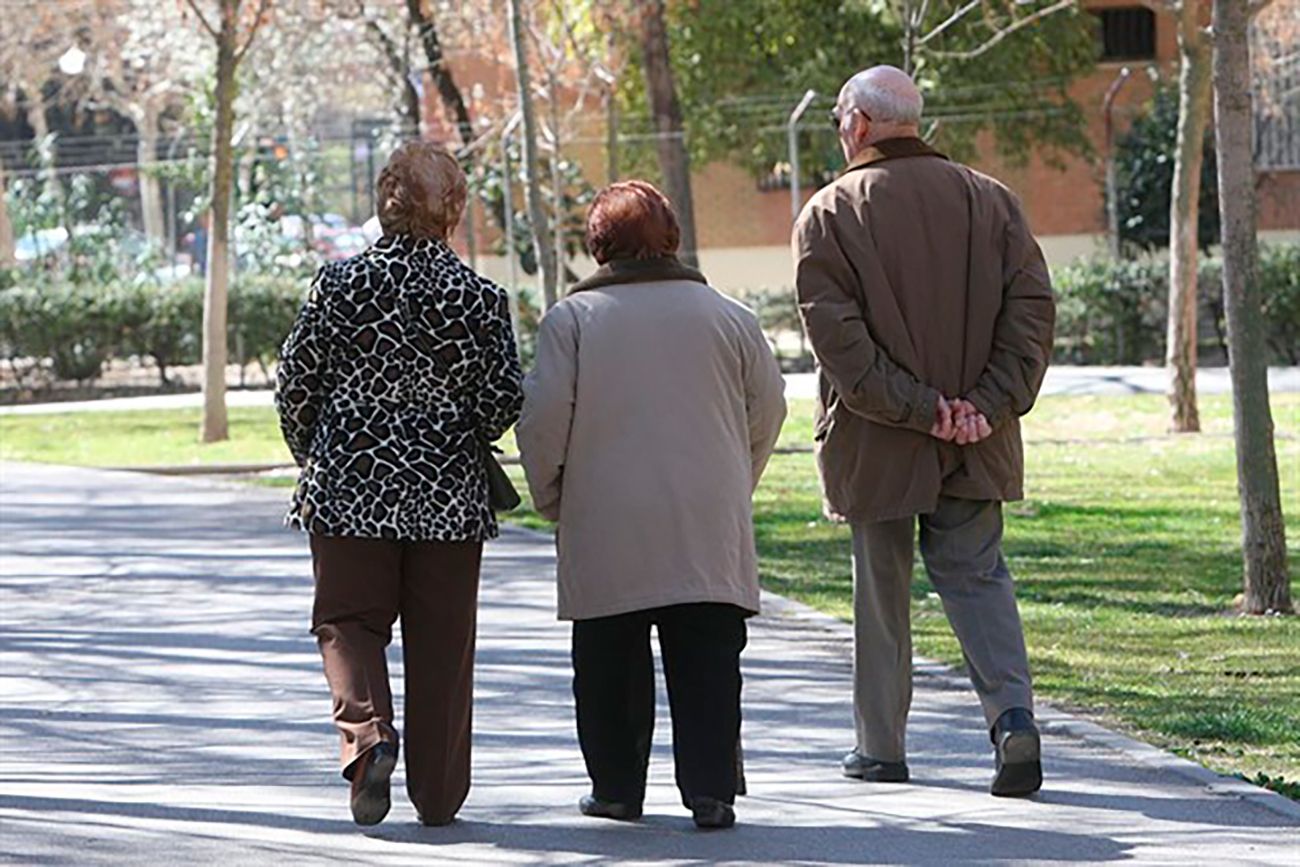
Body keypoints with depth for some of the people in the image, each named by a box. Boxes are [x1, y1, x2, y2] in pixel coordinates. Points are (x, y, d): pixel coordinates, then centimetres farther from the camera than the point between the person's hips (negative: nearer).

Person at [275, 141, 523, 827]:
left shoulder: (339, 284, -5)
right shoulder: (480, 298, -5)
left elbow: (294, 383, -1)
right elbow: (505, 400, -5)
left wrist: (310, 455, 16)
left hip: (349, 486, -1)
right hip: (449, 491, 1)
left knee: (349, 621, 9)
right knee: (441, 641, 8)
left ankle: (366, 732, -18)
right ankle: (438, 793, 11)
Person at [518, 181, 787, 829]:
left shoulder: (572, 317, -1)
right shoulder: (727, 316, 6)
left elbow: (544, 415, -6)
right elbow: (768, 410, 10)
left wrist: (550, 496, 8)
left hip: (607, 531, -1)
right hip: (709, 532, 1)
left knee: (611, 666, 10)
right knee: (707, 665, 1)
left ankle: (616, 787, 15)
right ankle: (711, 791, -5)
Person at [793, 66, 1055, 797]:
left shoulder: (831, 214, -5)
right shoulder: (990, 200, 4)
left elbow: (837, 333, -14)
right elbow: (1032, 308, -2)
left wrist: (913, 407, -14)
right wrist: (990, 404, -7)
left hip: (876, 445, -2)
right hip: (978, 448, 3)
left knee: (882, 588, 9)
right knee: (977, 574, 10)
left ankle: (881, 746, 15)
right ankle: (1014, 713, -11)